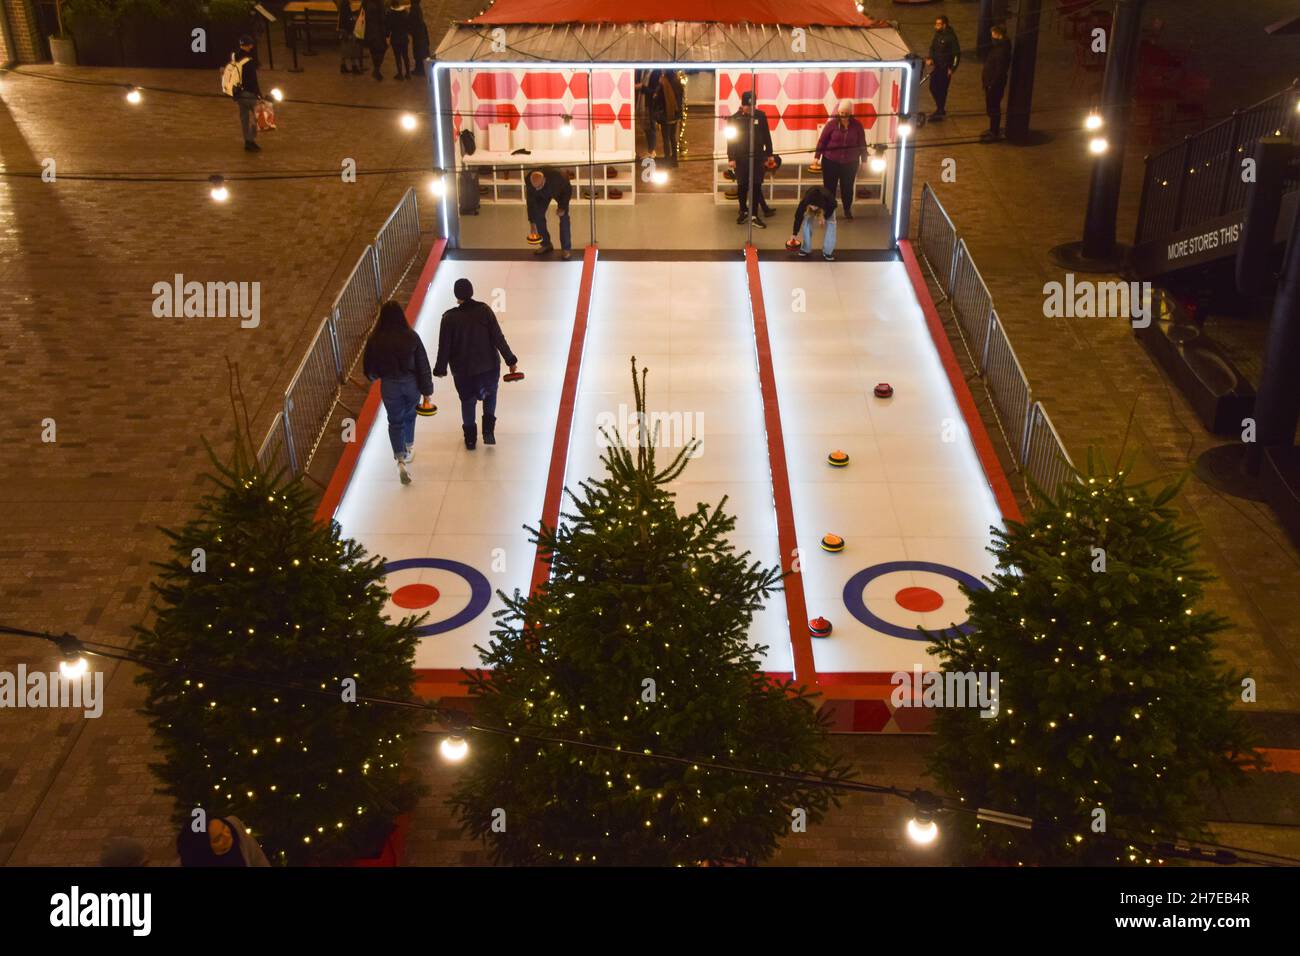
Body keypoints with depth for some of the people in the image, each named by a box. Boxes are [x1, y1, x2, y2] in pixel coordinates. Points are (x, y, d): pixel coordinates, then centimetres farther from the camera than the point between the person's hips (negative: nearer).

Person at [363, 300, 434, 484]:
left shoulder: (375, 340, -14)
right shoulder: (411, 336, -15)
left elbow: (369, 368, -2)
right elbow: (423, 365, -10)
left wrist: (375, 376, 22)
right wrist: (427, 391, 0)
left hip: (389, 386, -1)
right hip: (411, 384, 1)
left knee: (395, 423, 10)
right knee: (409, 416, 26)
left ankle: (401, 461, -6)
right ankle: (409, 449, 44)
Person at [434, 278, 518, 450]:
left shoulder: (449, 317, -14)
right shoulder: (484, 310, -13)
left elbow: (444, 346, -8)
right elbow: (498, 338, -12)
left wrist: (440, 369, 5)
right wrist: (510, 360, -4)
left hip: (462, 370, 0)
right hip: (488, 366, 1)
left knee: (467, 401, 20)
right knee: (490, 394, 26)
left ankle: (470, 438, 27)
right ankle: (488, 430, 10)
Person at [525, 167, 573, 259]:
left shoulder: (556, 176, -45)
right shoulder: (529, 180, -35)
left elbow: (568, 190, -25)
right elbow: (530, 202, -25)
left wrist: (563, 207, -28)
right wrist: (532, 222, -25)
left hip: (561, 191, -3)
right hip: (543, 194, 3)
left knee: (563, 217, -15)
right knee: (538, 215, -5)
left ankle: (566, 248, -8)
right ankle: (546, 244, 11)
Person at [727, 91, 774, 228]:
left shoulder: (761, 116, -2)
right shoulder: (734, 118, -5)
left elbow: (766, 136, 5)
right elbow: (730, 139, -2)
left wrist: (769, 154, 7)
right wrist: (731, 158, -7)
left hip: (757, 157, 0)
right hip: (741, 158, 0)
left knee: (756, 186, 0)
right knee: (742, 186, 8)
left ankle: (755, 216, 4)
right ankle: (743, 211, 26)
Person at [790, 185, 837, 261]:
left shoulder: (829, 200, -44)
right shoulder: (804, 202, -42)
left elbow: (833, 206, -19)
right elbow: (798, 217, -27)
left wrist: (825, 216, -30)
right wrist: (795, 234, -19)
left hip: (827, 204, -1)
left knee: (830, 223, -16)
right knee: (806, 222, -15)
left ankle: (827, 252, -9)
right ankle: (806, 249, 1)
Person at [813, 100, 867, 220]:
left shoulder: (857, 125, -4)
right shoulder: (832, 124, -9)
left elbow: (862, 143, 4)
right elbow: (822, 140, -4)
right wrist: (817, 156, -7)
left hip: (850, 163, 1)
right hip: (830, 162, -1)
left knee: (847, 187, 10)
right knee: (829, 187, 3)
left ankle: (847, 210, 29)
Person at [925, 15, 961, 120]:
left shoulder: (951, 37, -17)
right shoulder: (937, 35, 5)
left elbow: (957, 54, -16)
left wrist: (952, 69, -18)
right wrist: (930, 58, -3)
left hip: (946, 68, -8)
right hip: (937, 66, 8)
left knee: (942, 89, -2)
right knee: (933, 86, 13)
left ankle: (940, 110, 10)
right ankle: (940, 109, 29)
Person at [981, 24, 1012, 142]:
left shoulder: (1002, 51, -23)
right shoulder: (996, 46, 9)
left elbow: (1000, 70, -25)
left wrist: (992, 84, -23)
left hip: (995, 85, -10)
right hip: (990, 83, 10)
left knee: (993, 109, -1)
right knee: (991, 109, 20)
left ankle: (994, 134, 8)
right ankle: (993, 130, 32)